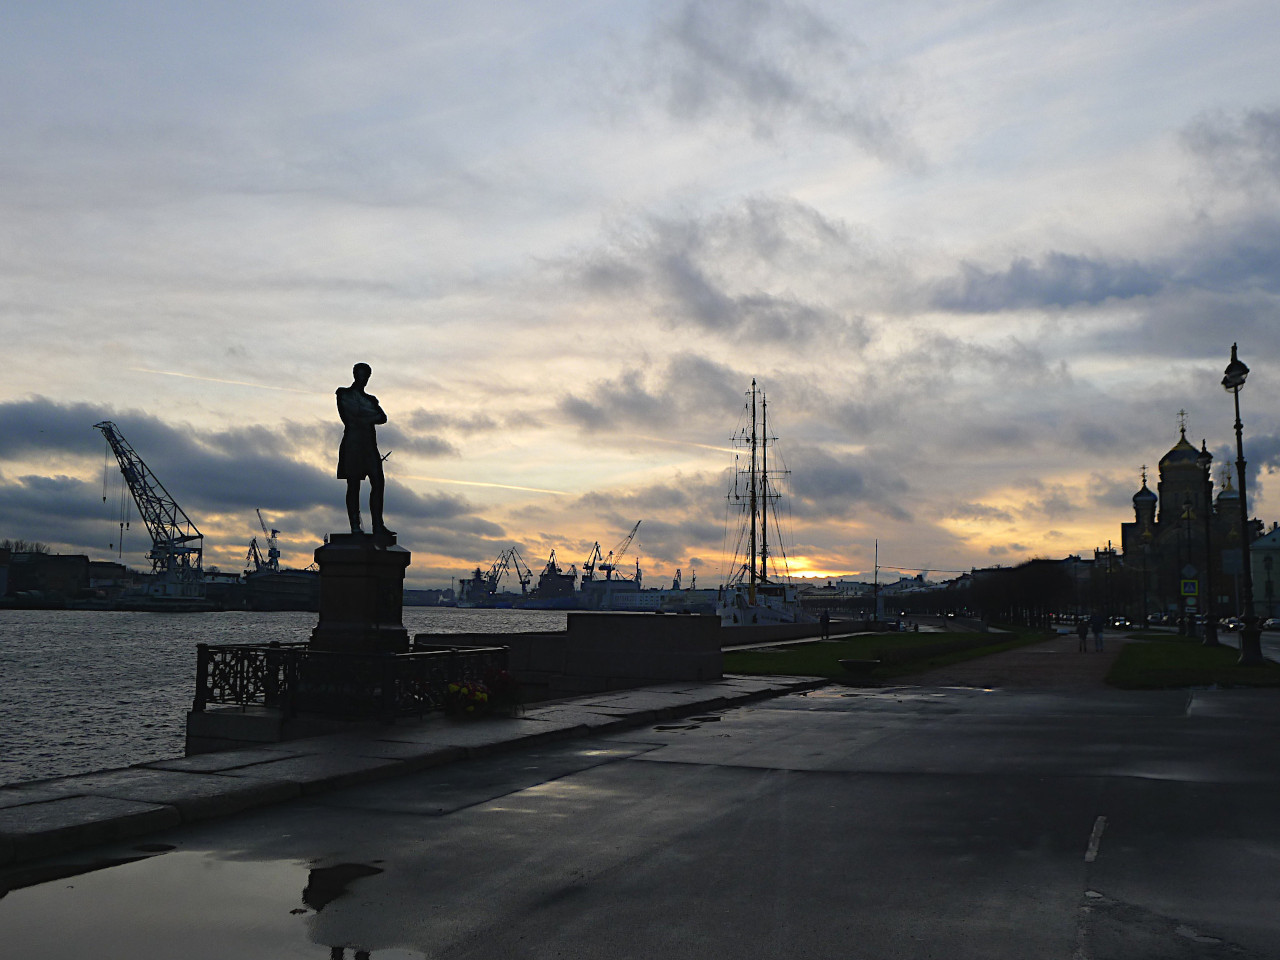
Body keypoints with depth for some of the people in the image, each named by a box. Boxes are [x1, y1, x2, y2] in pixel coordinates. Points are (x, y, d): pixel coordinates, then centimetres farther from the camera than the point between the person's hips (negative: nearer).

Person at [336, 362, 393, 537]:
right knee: (353, 485, -6)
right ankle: (355, 526, -8)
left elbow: (383, 418, 5)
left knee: (378, 482, -8)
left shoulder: (371, 399, 22)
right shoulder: (344, 394, 10)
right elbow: (347, 417, -5)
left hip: (369, 444, 5)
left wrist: (363, 419, -11)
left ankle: (378, 525, -10)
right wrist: (372, 417, -4)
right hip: (352, 443, -4)